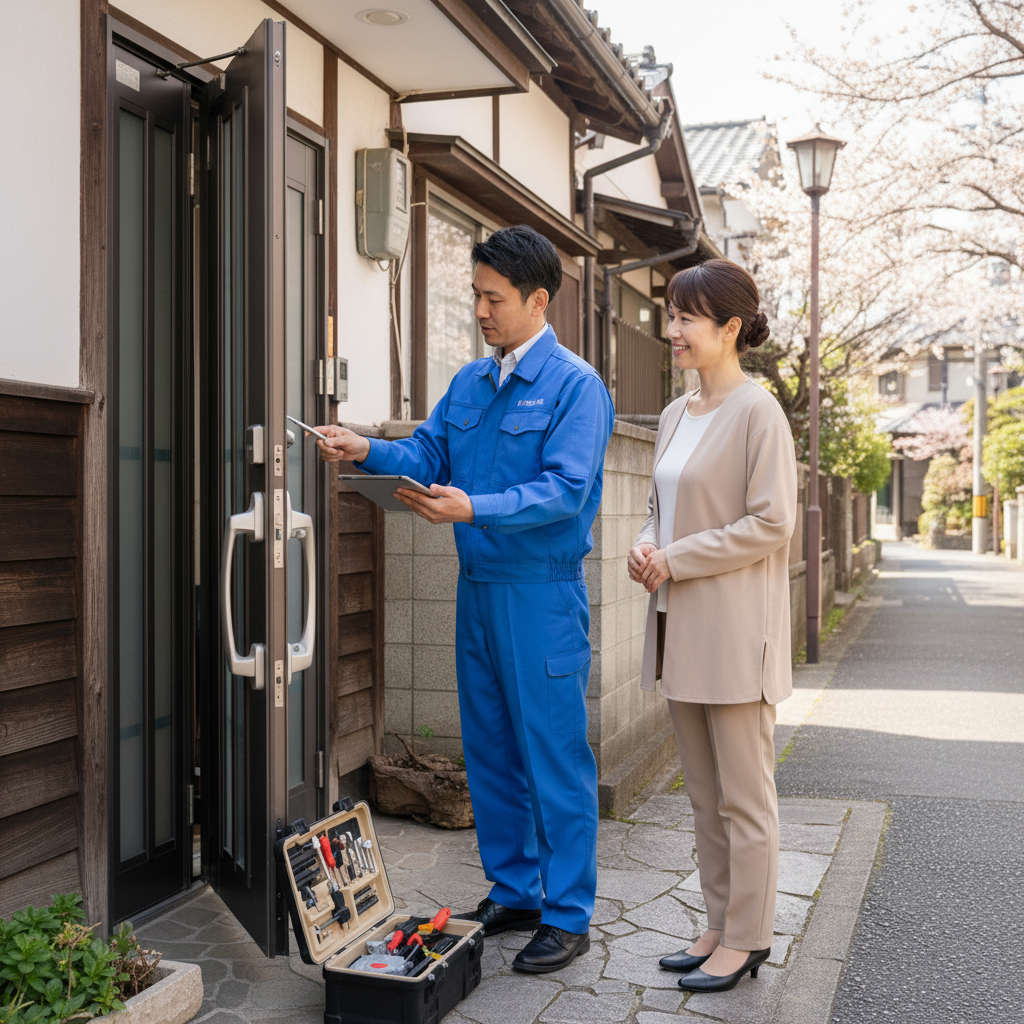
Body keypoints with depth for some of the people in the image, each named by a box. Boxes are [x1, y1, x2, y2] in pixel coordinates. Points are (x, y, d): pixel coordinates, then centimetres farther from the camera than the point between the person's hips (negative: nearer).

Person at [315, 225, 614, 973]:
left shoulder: (575, 386, -9)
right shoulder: (469, 384, 14)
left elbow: (566, 489, -19)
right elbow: (426, 455, 11)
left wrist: (476, 508, -30)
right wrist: (368, 451, -8)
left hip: (542, 596, -7)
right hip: (477, 590, 8)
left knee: (555, 759, 0)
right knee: (490, 753, 15)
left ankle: (568, 917, 13)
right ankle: (513, 892, 30)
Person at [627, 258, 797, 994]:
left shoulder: (757, 412, -11)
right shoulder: (677, 415, 13)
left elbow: (771, 524, -16)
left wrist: (676, 560, -15)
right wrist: (646, 548, 0)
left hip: (735, 630, -8)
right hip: (682, 630, 8)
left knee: (744, 796, 3)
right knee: (705, 793, 15)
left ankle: (747, 939, 17)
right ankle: (721, 926, 28)